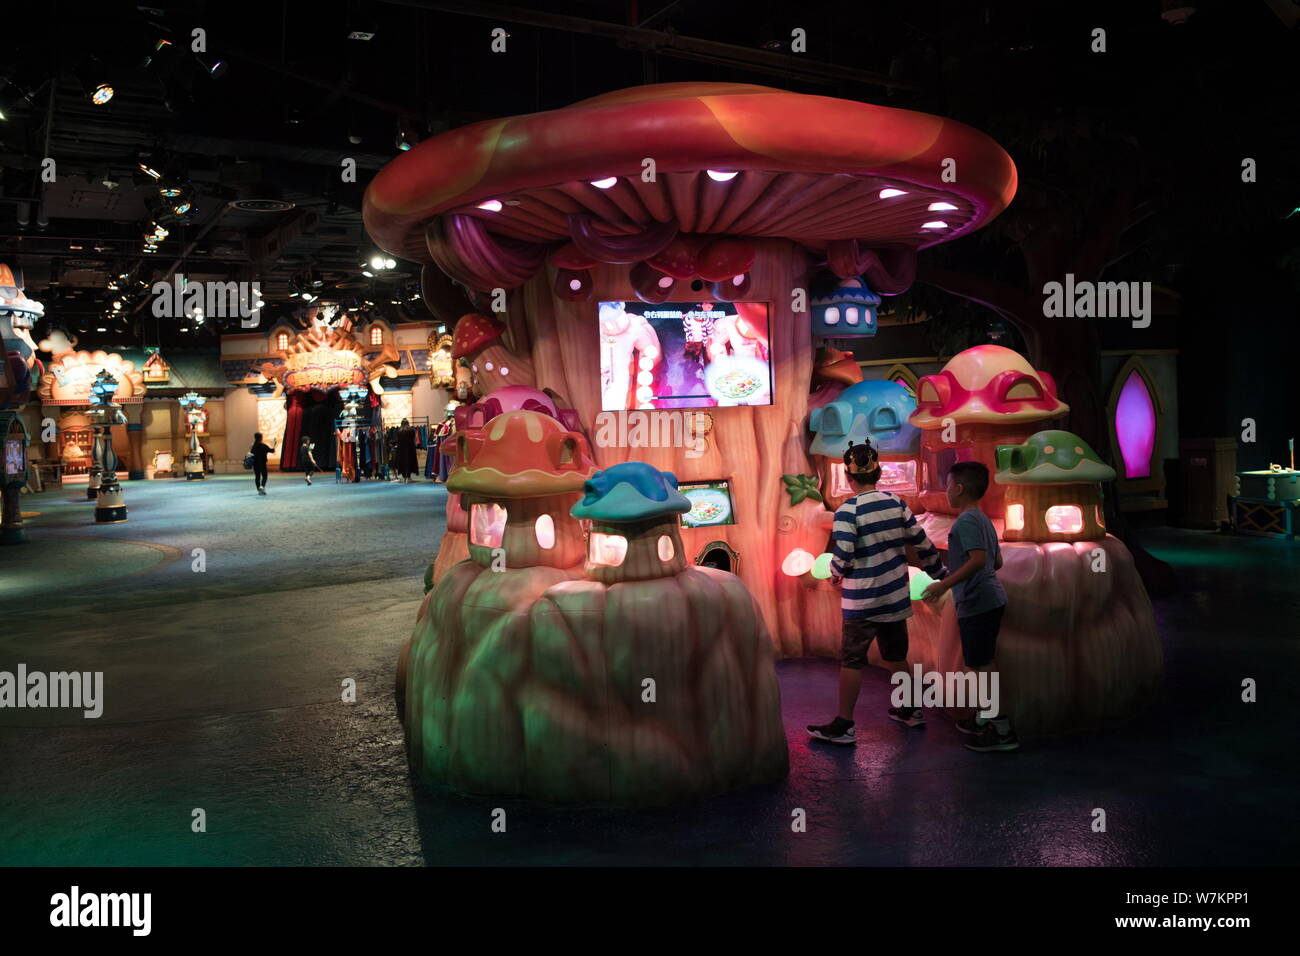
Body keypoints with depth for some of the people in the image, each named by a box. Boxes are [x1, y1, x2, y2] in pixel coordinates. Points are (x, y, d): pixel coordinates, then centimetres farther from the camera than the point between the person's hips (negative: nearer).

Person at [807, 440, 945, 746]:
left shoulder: (848, 510, -16)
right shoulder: (896, 503, 1)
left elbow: (842, 557, -19)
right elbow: (922, 543, 5)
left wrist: (835, 572, 2)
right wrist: (940, 574, 18)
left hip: (863, 600, -6)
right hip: (895, 595, 6)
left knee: (852, 661, 2)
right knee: (895, 656, 20)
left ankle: (843, 726, 5)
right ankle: (911, 711, 33)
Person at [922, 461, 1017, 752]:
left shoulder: (966, 521, -15)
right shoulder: (984, 520, 15)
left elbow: (978, 559, -26)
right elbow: (997, 561, 20)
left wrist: (945, 584, -24)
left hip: (976, 603, -10)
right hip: (991, 599, 10)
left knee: (981, 665, -4)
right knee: (981, 663, 20)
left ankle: (1003, 730, 0)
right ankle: (985, 718, 31)